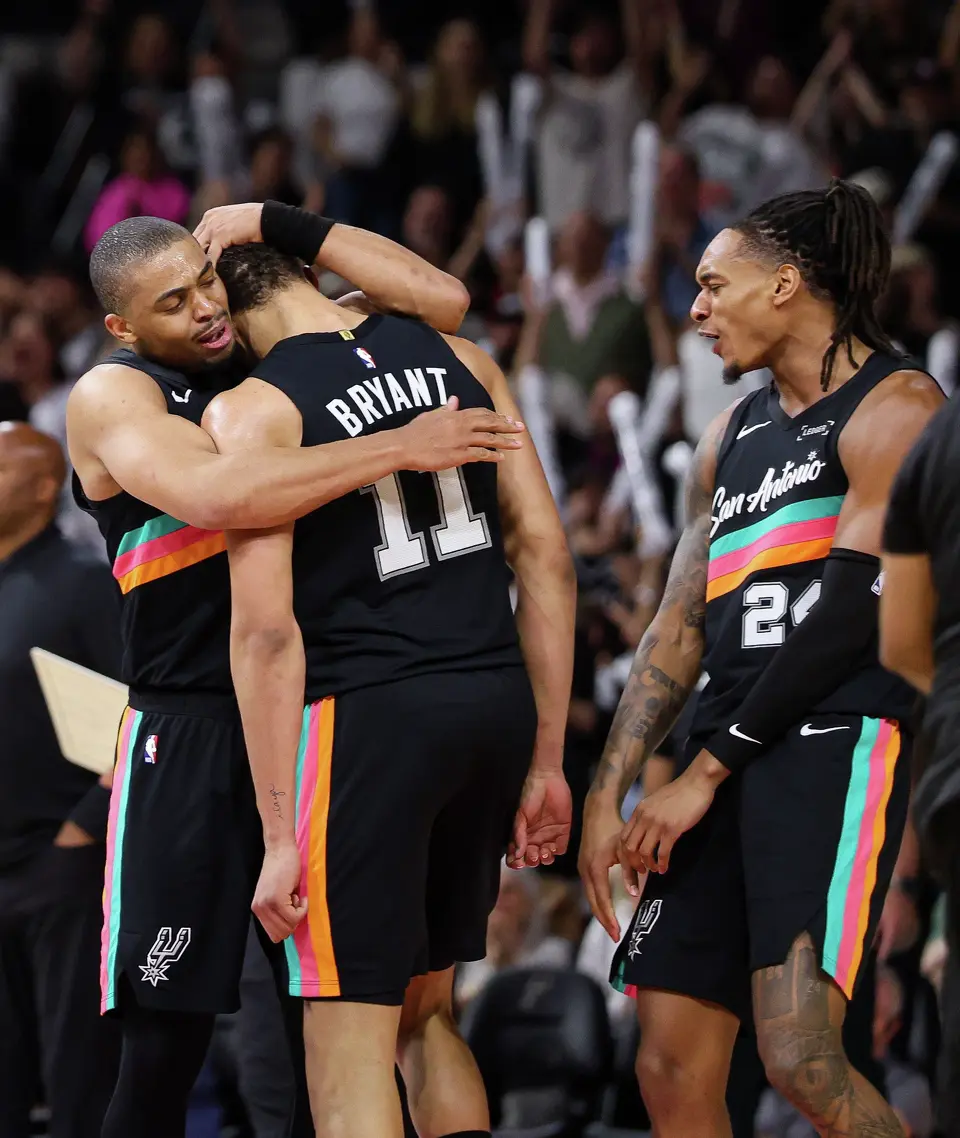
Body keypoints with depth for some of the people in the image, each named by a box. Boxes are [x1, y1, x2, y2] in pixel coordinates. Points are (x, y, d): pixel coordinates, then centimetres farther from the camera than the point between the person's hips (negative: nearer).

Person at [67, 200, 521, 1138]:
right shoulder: (110, 397, -5)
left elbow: (440, 302, 8)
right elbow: (212, 495, -25)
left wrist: (281, 227, 2)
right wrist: (400, 447, -25)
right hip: (193, 735, -5)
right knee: (166, 1036, -6)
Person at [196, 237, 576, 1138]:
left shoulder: (251, 412, -6)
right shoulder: (460, 362, 10)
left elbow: (265, 630, -12)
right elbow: (547, 556, 9)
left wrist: (280, 836, -10)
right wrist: (546, 759, 13)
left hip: (371, 712, -6)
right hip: (499, 696, 6)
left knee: (349, 1050, 0)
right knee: (424, 1013, 21)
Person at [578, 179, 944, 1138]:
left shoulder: (893, 407, -4)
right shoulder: (733, 436, 22)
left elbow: (848, 609, -11)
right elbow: (681, 626, 21)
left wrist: (706, 772, -9)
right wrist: (608, 793, 11)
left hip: (838, 738, -8)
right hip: (731, 755, 8)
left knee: (800, 1057, -23)